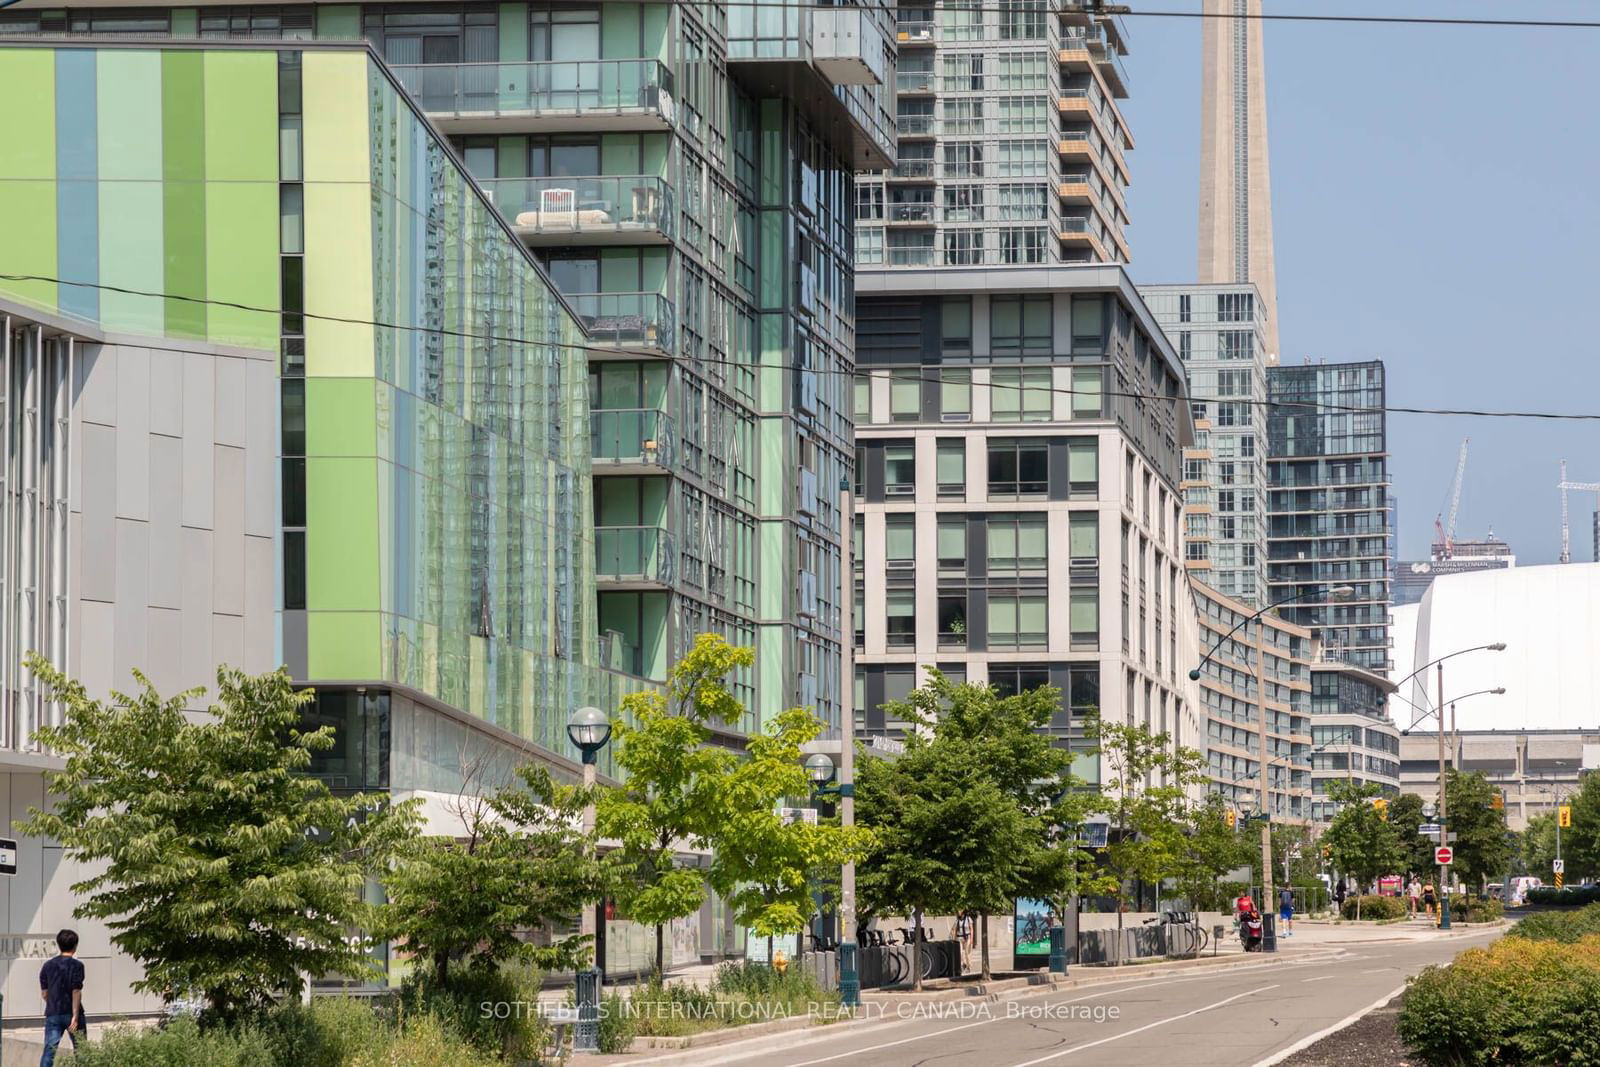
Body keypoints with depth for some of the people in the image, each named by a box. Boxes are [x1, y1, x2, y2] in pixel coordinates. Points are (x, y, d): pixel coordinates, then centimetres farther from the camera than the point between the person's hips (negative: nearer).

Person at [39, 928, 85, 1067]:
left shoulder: (48, 965, 7)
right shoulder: (76, 965, -7)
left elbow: (44, 994, 10)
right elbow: (76, 992, -13)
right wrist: (75, 1016, -13)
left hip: (53, 1014, 3)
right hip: (71, 1014, -3)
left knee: (49, 1050, -4)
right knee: (80, 1050, 11)